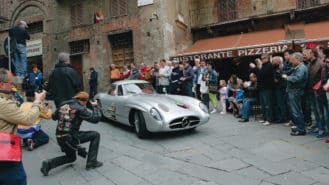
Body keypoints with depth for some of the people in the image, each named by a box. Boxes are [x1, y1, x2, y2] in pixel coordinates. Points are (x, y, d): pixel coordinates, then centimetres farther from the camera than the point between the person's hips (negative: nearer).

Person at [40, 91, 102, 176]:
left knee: (71, 158, 28)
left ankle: (49, 164, 7)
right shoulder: (80, 108, -13)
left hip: (59, 138, 7)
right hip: (71, 137, -7)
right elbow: (95, 118, -12)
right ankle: (91, 162, 4)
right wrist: (95, 106, 2)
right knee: (96, 135, 6)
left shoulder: (63, 104, 7)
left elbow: (54, 117, 19)